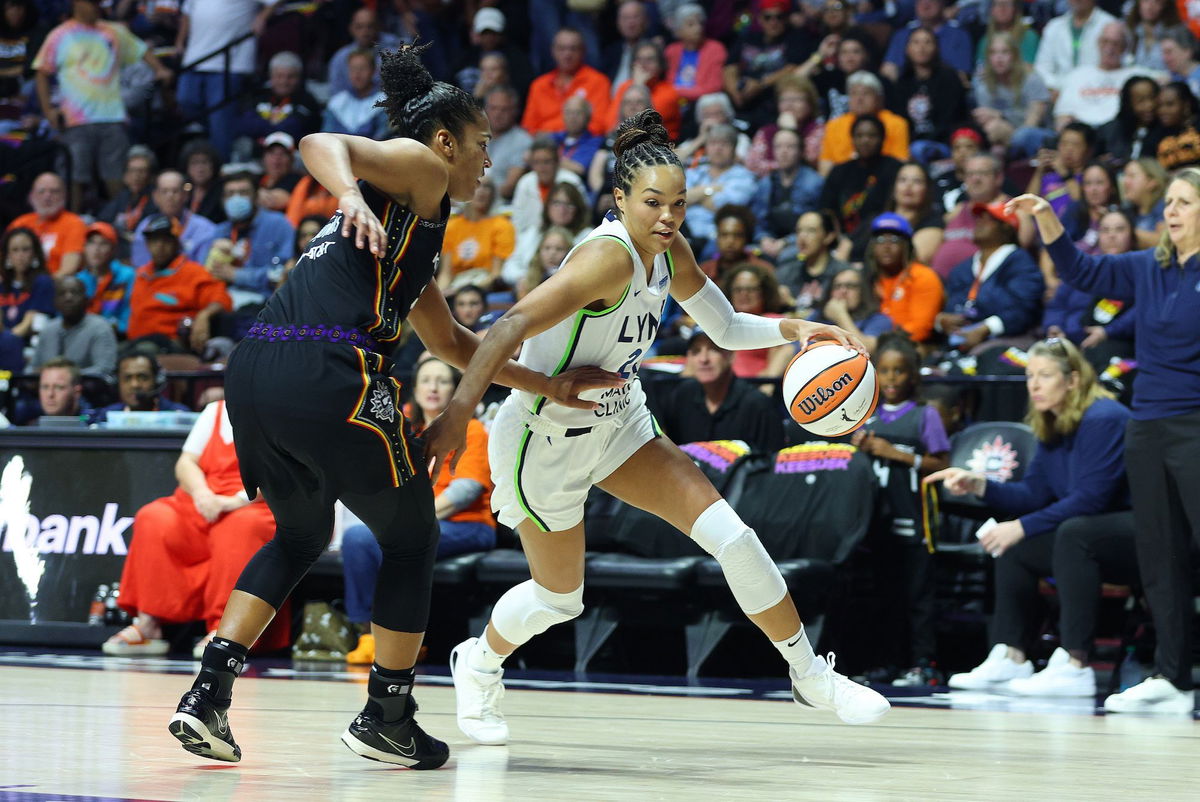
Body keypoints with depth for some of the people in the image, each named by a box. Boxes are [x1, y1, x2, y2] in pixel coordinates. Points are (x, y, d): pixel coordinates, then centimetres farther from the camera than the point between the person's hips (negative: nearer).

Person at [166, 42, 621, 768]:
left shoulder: (409, 227, 32)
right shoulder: (421, 171, 7)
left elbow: (452, 343, 40)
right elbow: (323, 145, -13)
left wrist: (552, 387, 42)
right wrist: (353, 196, -33)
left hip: (253, 373, 9)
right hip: (328, 376, -9)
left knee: (301, 534, 27)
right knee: (411, 537, 11)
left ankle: (209, 694, 13)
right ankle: (387, 719, 18)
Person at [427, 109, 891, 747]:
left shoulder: (669, 252, -4)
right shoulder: (609, 257, -30)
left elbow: (725, 328, 11)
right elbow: (512, 326, -39)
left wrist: (794, 330, -7)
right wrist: (459, 412, -49)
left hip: (617, 422, 7)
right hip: (544, 437, -7)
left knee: (730, 535, -4)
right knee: (559, 597, 9)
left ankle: (809, 675, 9)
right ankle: (478, 663, 41)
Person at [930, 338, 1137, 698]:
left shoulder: (1103, 419, -18)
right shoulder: (1052, 428, 9)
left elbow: (1089, 499, -23)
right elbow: (1033, 493, 9)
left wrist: (1022, 527, -22)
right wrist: (979, 485, -6)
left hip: (1141, 533, -10)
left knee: (1073, 533, -35)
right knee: (1012, 549, 7)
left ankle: (1074, 666, -38)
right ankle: (1011, 658, 2)